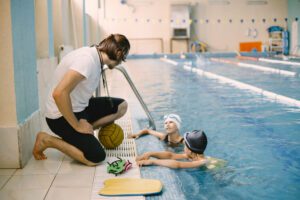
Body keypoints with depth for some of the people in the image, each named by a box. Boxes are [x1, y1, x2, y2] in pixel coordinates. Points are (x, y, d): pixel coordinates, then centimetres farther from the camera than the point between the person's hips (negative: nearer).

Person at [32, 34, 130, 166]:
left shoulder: (95, 55, 3)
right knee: (96, 157, -16)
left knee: (121, 106, 5)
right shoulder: (87, 59, -26)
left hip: (79, 107, 9)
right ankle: (47, 140, -2)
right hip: (61, 117, -9)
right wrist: (77, 126, -23)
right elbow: (59, 93, -35)